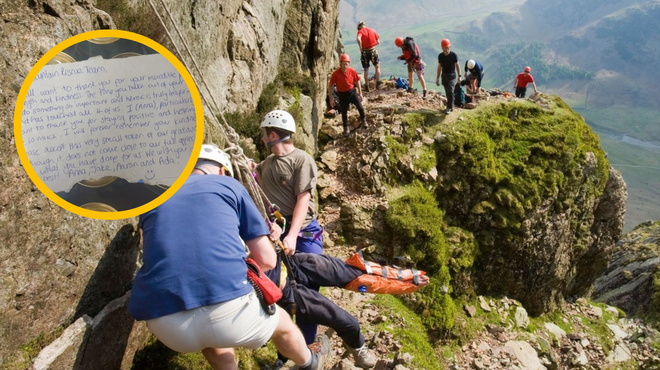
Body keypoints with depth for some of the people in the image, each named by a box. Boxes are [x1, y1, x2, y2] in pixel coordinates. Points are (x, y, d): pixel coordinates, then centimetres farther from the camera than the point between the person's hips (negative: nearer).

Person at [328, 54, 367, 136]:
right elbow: (330, 85, -10)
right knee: (344, 112, 9)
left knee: (360, 107, 0)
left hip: (352, 92, 2)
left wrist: (360, 93, 7)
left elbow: (357, 81, 4)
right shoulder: (336, 73, -19)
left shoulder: (352, 71, -12)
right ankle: (346, 129, 28)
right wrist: (331, 98, -10)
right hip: (342, 94, -1)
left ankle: (363, 119, 32)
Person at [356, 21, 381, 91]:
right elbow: (378, 42, 5)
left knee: (366, 70, 11)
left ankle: (367, 86, 14)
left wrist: (360, 47, -16)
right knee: (377, 67, 19)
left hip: (364, 52, -1)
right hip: (373, 51, 1)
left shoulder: (360, 31, -4)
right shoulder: (372, 31, 6)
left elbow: (358, 39, -27)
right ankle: (378, 84, 11)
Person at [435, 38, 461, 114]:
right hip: (444, 75, 4)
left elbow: (457, 65, -2)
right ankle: (451, 106, 22)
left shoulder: (453, 55, -11)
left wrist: (459, 76, -2)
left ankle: (449, 108, -8)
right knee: (447, 92, 8)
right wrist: (437, 78, 9)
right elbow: (439, 67, 8)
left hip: (452, 75, -4)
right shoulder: (440, 56, -2)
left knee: (450, 91, -15)